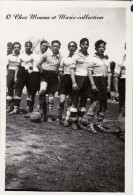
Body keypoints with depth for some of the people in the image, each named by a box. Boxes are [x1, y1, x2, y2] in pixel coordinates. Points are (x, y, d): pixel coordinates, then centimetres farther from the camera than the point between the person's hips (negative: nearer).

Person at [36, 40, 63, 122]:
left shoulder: (61, 57, 2)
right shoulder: (46, 55, 0)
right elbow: (38, 64, 7)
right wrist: (42, 71, 1)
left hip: (54, 76, 1)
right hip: (45, 75, -1)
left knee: (51, 97, 3)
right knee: (43, 90, -28)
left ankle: (49, 116, 15)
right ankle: (42, 108, -5)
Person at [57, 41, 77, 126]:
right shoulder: (64, 58, 11)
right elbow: (60, 71, 15)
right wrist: (64, 77, -1)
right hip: (65, 79, 1)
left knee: (70, 101, 2)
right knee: (62, 100, -8)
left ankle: (67, 119, 8)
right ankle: (59, 118, 8)